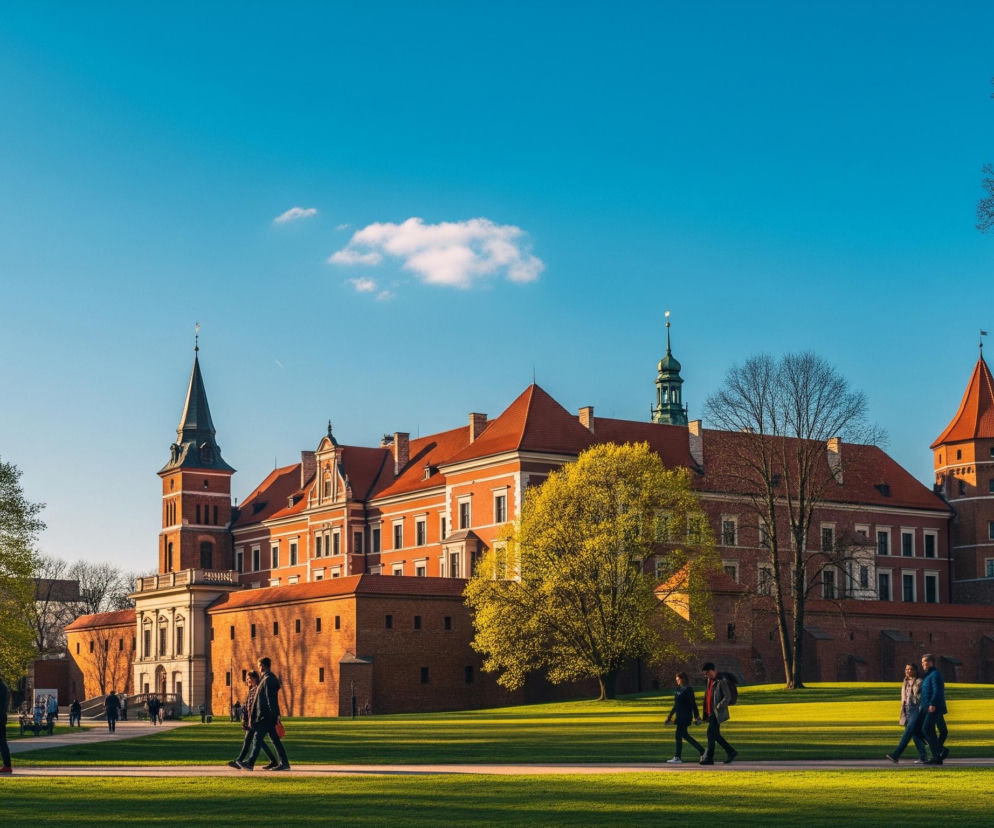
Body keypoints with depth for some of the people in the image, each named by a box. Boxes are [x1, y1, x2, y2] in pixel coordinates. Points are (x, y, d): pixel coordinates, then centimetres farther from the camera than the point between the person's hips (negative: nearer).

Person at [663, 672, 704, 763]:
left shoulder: (688, 690, -10)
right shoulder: (678, 689, 14)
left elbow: (693, 704, -13)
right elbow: (676, 704, 21)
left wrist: (696, 717, -15)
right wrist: (670, 716, 21)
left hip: (685, 716, -9)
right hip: (679, 716, 9)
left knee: (679, 735, -8)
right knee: (685, 735, 8)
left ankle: (677, 757, -3)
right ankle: (702, 751, 15)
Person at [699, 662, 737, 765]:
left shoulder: (721, 681, -13)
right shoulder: (710, 680, 14)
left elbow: (728, 696, -16)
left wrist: (718, 707, -20)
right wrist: (706, 711, 14)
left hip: (718, 713, -9)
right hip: (711, 713, 9)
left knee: (711, 734, -11)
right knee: (715, 735, 11)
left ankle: (709, 757, -9)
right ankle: (731, 752, 20)